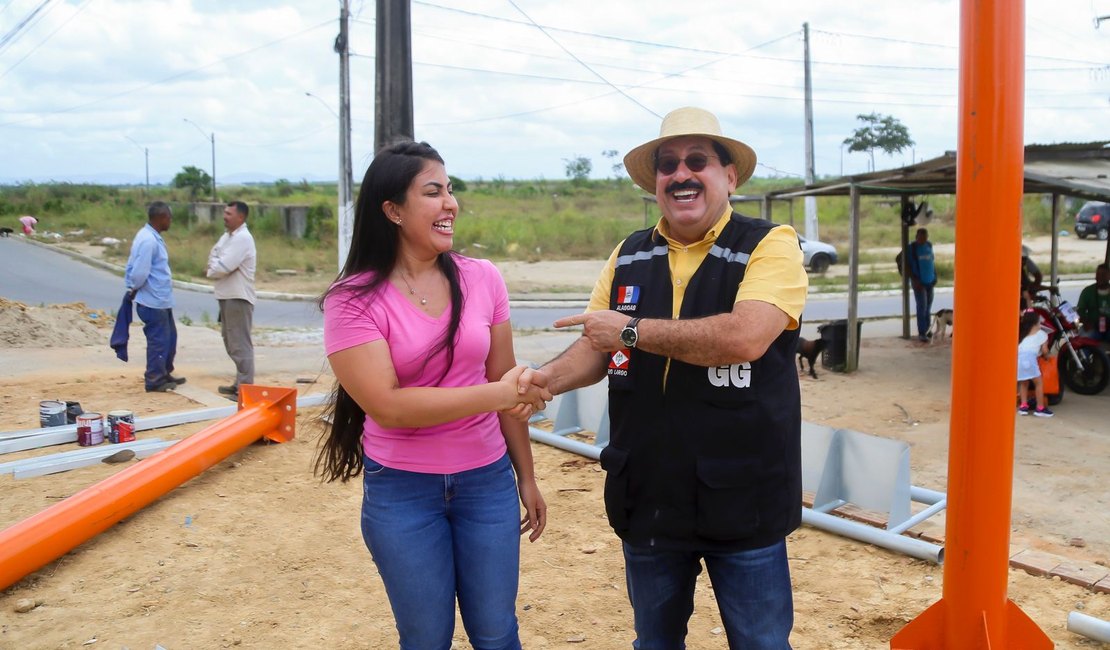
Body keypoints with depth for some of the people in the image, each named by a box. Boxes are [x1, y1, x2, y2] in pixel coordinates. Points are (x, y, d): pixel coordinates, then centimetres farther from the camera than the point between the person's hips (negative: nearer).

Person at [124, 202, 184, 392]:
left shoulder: (153, 237, 11)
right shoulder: (148, 240, -21)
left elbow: (133, 266, 15)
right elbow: (140, 272, -24)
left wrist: (131, 288, 11)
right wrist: (135, 289, -6)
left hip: (162, 299, 10)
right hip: (153, 301, -10)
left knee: (170, 338, 19)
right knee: (158, 341, 1)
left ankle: (164, 374, 32)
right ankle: (154, 381, 12)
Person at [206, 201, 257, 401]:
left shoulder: (242, 238, -16)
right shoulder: (227, 235, 16)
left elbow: (223, 267, -21)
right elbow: (214, 256, 15)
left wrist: (210, 271, -1)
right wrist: (214, 268, -7)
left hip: (238, 298, -10)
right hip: (227, 296, 10)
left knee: (240, 345, -9)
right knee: (232, 343, 17)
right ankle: (240, 383, 26)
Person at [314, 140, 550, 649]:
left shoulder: (482, 279, -3)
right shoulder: (354, 299, -12)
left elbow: (508, 388, 5)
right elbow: (388, 406, -19)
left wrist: (527, 478, 10)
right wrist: (497, 394, -24)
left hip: (486, 481, 3)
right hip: (402, 493, -2)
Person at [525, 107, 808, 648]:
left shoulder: (770, 245, -10)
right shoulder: (628, 257, 6)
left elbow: (745, 337, -27)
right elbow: (597, 350, 9)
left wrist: (631, 329, -19)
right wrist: (545, 379, -12)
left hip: (742, 502, -4)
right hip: (647, 500, 5)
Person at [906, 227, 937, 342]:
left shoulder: (929, 245, 7)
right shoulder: (911, 247, -9)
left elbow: (932, 261, 16)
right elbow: (907, 265, -9)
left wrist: (935, 276, 9)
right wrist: (914, 279, -15)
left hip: (930, 281, 6)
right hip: (919, 282, -5)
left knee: (928, 306, 10)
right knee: (922, 306, -11)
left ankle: (926, 329, 21)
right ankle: (921, 333, -9)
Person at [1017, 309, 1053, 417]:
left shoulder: (1022, 334, 31)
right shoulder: (1041, 334, 18)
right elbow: (1044, 350, 13)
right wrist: (1046, 356, 33)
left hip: (1018, 357, 5)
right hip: (1029, 357, -5)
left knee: (1023, 383, 20)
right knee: (1039, 382, 5)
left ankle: (1023, 406, 13)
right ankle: (1040, 408, 3)